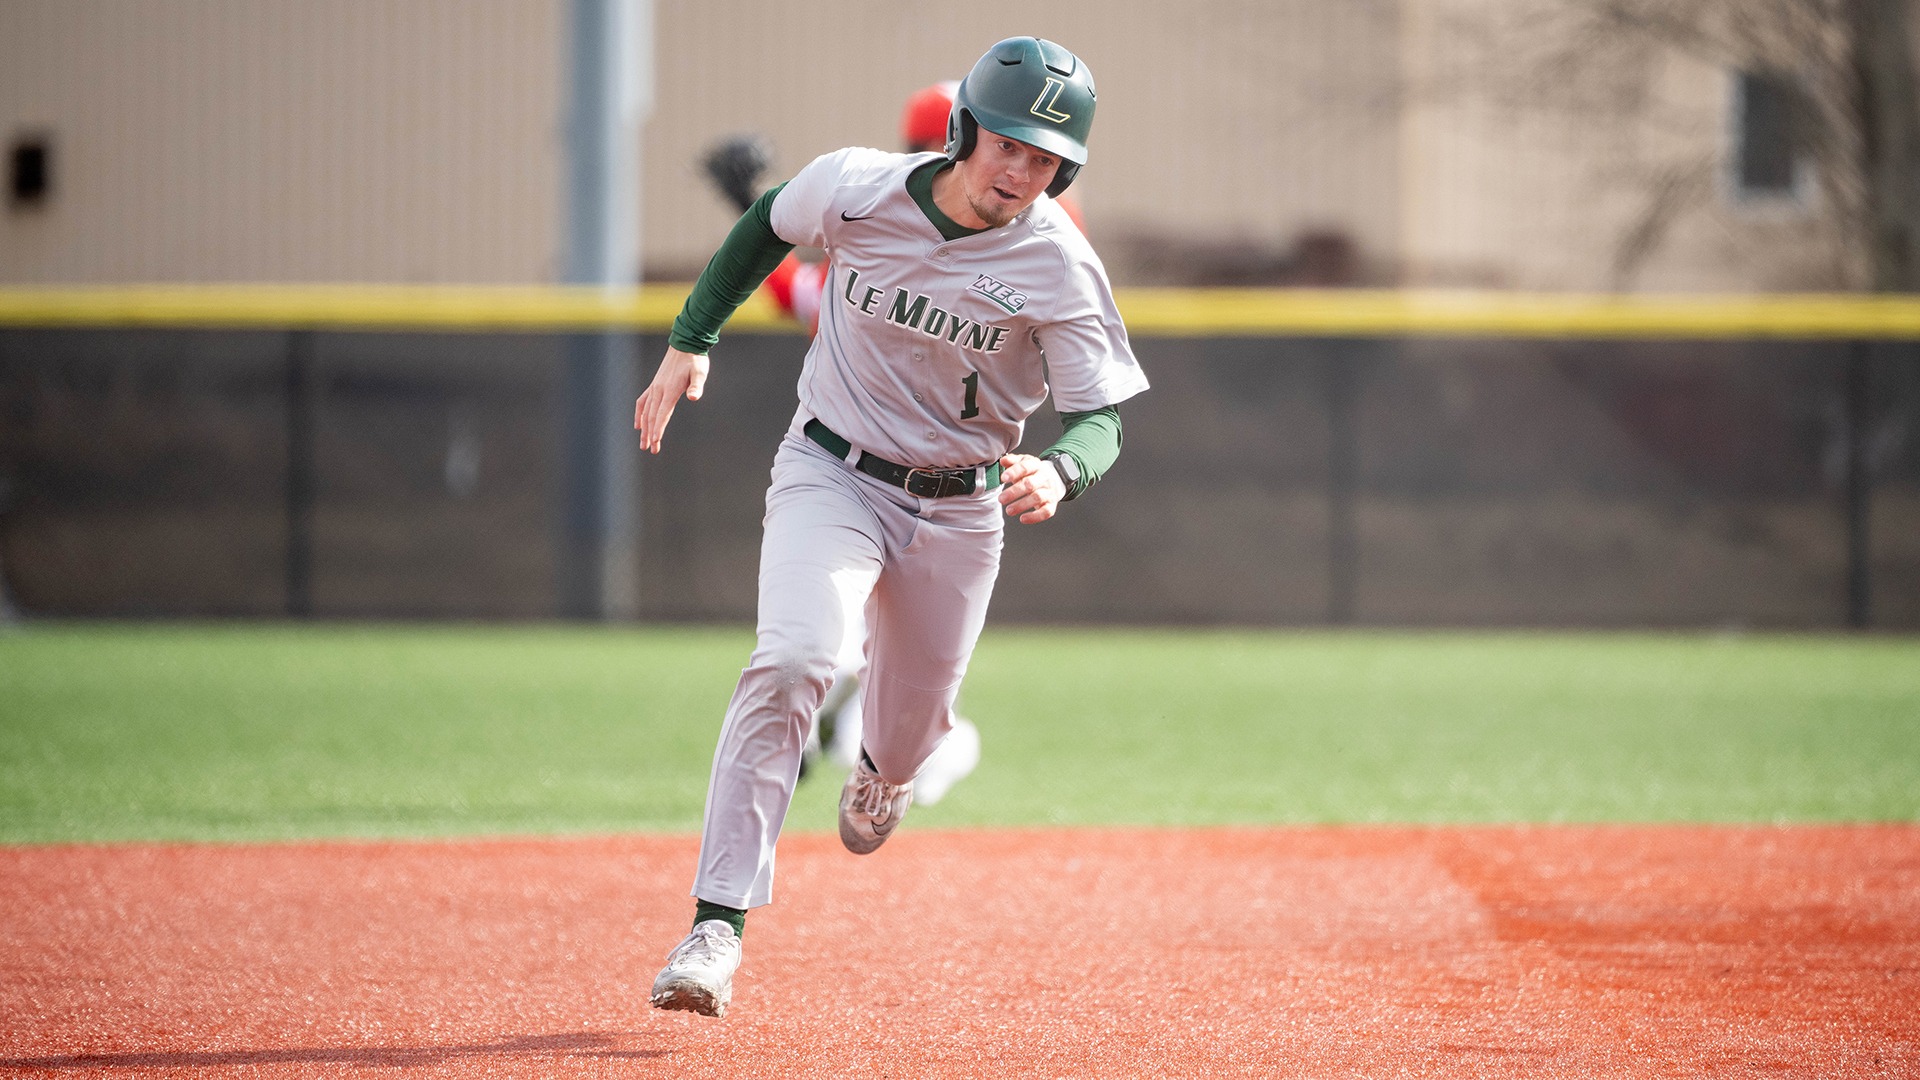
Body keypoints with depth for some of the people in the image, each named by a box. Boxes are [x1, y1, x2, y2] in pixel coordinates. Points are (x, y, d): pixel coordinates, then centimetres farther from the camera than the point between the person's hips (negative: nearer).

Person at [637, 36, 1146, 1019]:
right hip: (830, 476, -1)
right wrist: (690, 340, 5)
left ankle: (878, 776, 57)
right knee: (790, 663, -25)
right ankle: (719, 922, -26)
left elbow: (1099, 418, -18)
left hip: (959, 509, 1)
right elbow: (769, 225, 7)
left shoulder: (1061, 267, -19)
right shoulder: (856, 189, -15)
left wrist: (1056, 471, -40)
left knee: (914, 719, 15)